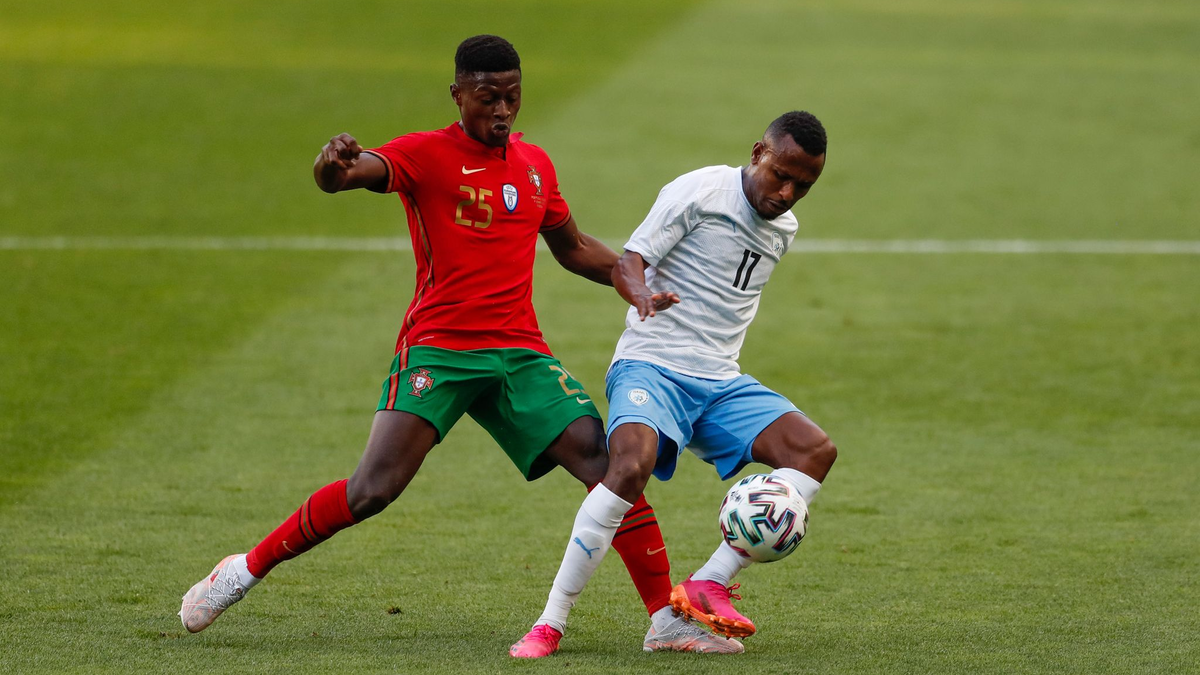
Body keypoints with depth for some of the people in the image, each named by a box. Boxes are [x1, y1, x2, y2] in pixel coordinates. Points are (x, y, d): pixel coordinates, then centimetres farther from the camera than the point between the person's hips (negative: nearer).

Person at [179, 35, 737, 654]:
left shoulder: (535, 164, 15)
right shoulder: (426, 155, -3)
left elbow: (572, 248, 31)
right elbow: (341, 176, -22)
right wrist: (333, 164, -47)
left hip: (520, 353, 5)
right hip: (437, 348, -5)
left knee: (606, 460, -12)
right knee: (374, 489, -17)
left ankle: (666, 620, -6)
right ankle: (246, 570, 2)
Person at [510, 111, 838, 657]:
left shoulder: (783, 228, 14)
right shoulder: (699, 192, -7)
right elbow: (628, 264, -13)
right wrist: (642, 293, -34)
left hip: (721, 384, 7)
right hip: (651, 366, -7)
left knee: (815, 450, -14)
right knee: (632, 464, -33)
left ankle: (708, 586, -20)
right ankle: (549, 625, -27)